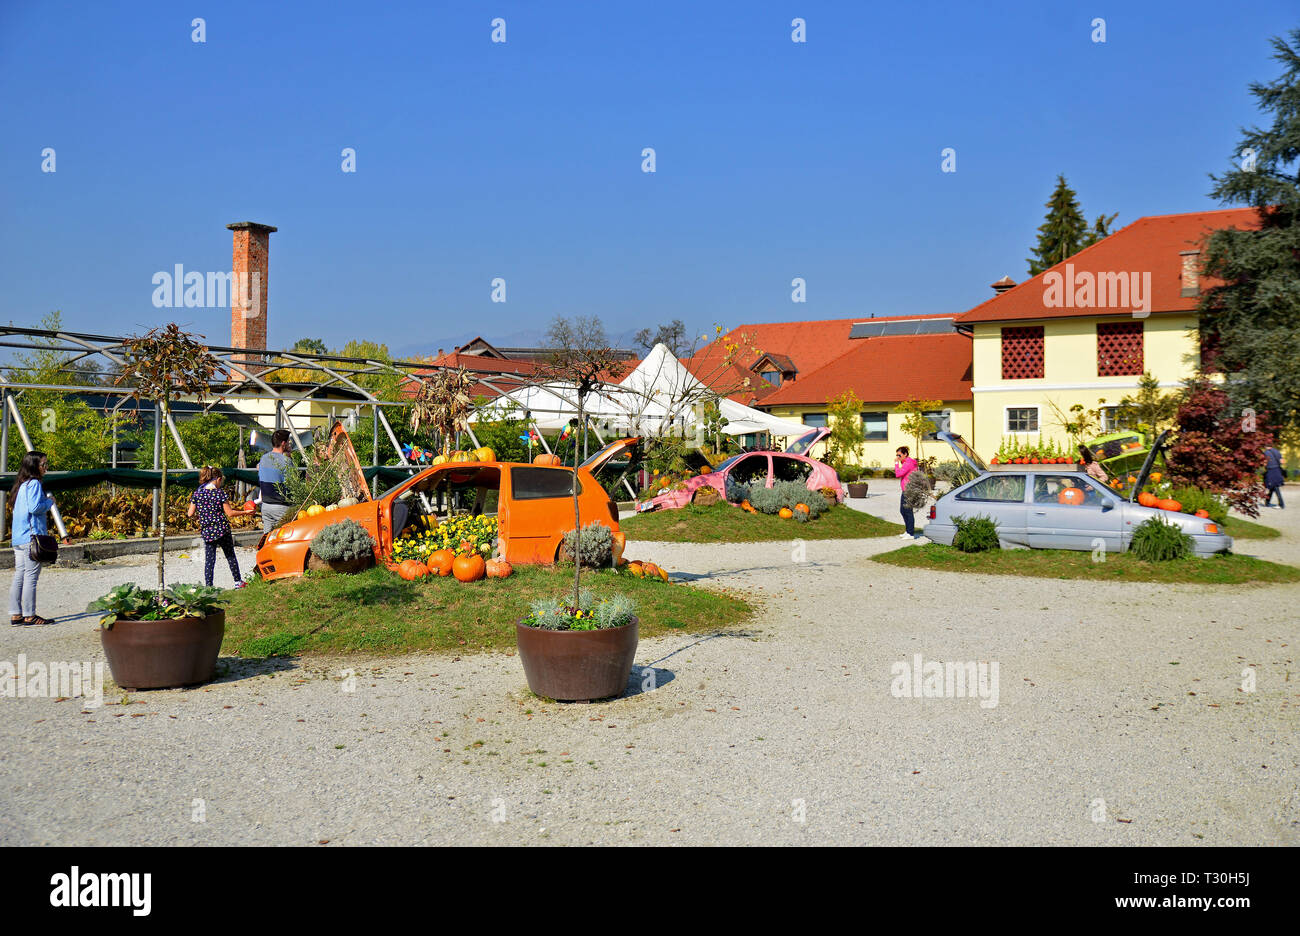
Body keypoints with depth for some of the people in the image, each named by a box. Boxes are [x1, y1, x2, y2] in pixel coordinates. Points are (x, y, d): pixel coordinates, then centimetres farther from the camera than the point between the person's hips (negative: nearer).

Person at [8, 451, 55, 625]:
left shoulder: (21, 485, 17)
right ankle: (29, 615, -4)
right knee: (31, 576, -6)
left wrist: (46, 502, 17)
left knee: (19, 577, 10)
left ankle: (16, 614, 12)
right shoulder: (34, 483, -11)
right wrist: (49, 501, -3)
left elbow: (14, 509, 21)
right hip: (32, 536, -9)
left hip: (18, 538, 9)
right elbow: (35, 507, -20)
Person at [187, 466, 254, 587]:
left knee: (209, 559, 7)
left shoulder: (197, 494, 0)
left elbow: (190, 514, 3)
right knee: (230, 556, 13)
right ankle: (238, 582, 21)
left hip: (206, 532, 2)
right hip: (222, 530, -2)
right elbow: (230, 513, -8)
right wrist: (245, 512, 3)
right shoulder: (220, 493, -9)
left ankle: (208, 585, 1)